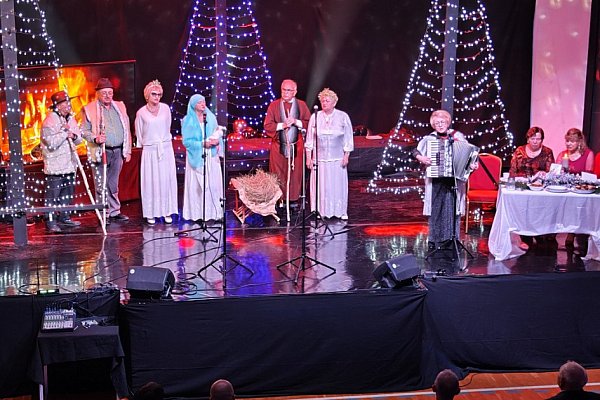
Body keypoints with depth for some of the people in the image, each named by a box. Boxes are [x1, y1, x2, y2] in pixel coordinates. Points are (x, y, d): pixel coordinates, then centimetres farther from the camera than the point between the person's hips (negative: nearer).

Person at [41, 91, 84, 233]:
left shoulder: (70, 119, 13)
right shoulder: (50, 121, -11)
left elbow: (79, 139, 15)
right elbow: (52, 143, -20)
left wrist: (74, 136, -7)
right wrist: (65, 132, -17)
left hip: (69, 164, 8)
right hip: (55, 165, -8)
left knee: (68, 192, 13)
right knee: (53, 193, -7)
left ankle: (64, 217, 23)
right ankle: (50, 221, -5)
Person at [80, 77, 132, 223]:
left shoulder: (120, 107, 13)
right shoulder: (89, 109, 0)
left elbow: (127, 130, 15)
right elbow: (84, 130, -2)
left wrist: (128, 151, 11)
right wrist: (95, 138, -20)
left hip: (118, 151, 4)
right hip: (100, 153, -4)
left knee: (113, 185, 12)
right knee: (101, 185, -2)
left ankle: (114, 212, 18)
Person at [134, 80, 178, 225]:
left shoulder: (165, 108, 1)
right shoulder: (141, 112, -4)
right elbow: (139, 133, 8)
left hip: (166, 149, 2)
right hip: (149, 151, -2)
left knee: (167, 180, 1)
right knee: (150, 182, -1)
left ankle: (167, 211, 8)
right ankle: (150, 214, 3)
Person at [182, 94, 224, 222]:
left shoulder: (211, 117, 8)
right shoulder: (188, 120, -3)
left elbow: (218, 133, 13)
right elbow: (187, 141, -7)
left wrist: (217, 141, -9)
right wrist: (202, 144, -17)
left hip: (211, 156, 3)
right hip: (197, 157, -3)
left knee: (214, 184, 0)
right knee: (197, 185, -3)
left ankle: (214, 212, 5)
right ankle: (197, 214, 1)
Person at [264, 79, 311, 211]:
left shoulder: (301, 105, 7)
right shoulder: (274, 105, 6)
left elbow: (309, 123, 3)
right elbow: (267, 126, 0)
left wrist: (296, 122, -12)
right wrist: (282, 125, -13)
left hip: (296, 146, 0)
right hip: (278, 146, 0)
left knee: (295, 174, 0)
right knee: (278, 176, -1)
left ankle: (294, 200, 6)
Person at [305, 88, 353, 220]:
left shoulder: (343, 117, 0)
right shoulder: (315, 117, 3)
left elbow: (348, 138, 1)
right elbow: (309, 139, 5)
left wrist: (346, 156, -4)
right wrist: (308, 158, 1)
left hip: (337, 158, -1)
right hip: (319, 158, 1)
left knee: (338, 184, 3)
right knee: (320, 184, 2)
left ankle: (341, 211, 13)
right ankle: (320, 211, 11)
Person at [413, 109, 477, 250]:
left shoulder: (458, 136, 4)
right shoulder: (429, 138, 5)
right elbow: (415, 151, 9)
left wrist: (473, 164, -9)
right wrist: (421, 158, -10)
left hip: (455, 179, 0)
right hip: (436, 180, 0)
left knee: (453, 209, -1)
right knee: (436, 209, 4)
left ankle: (451, 239, 8)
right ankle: (434, 240, 13)